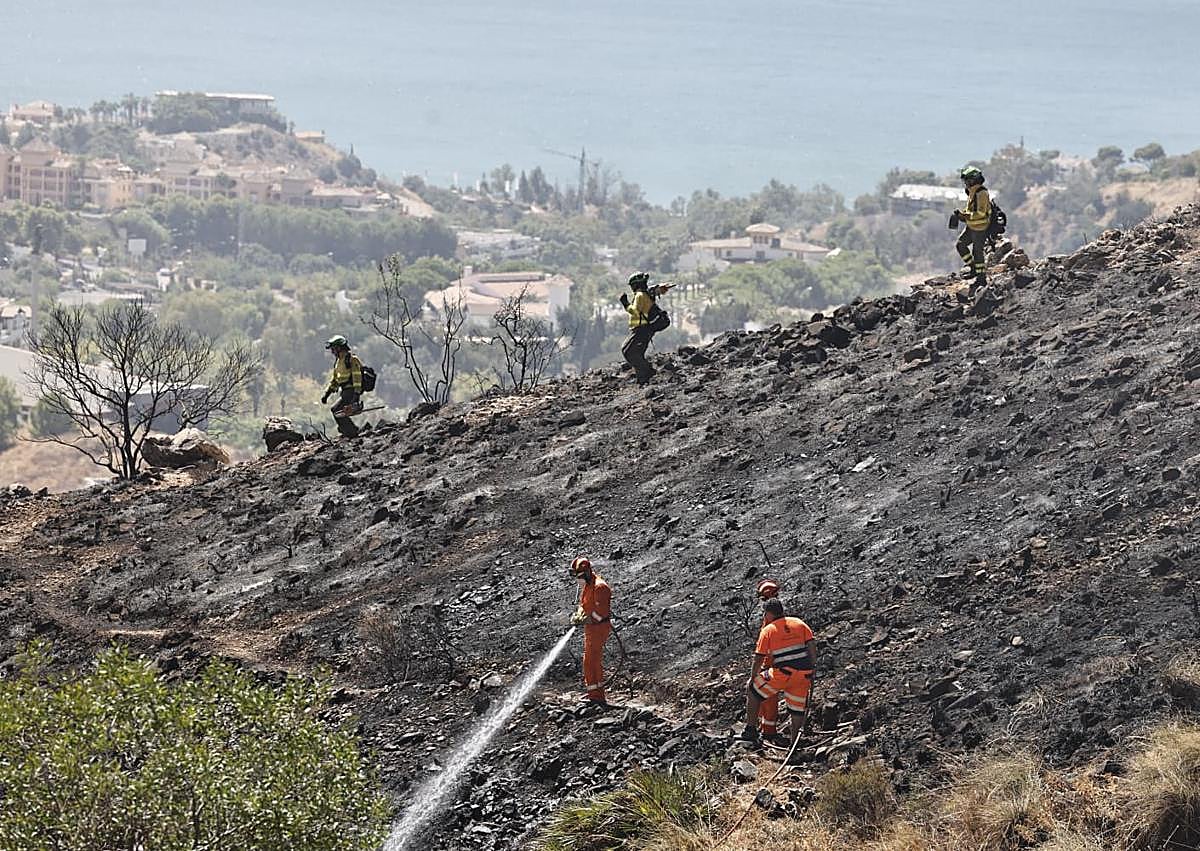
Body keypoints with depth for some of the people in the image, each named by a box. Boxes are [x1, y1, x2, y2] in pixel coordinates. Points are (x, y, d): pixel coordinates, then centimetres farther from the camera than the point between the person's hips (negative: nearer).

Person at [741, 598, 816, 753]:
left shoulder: (767, 630, 3)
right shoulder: (799, 623, 12)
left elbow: (759, 659, 2)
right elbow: (812, 646, 6)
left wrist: (752, 679, 14)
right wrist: (812, 669, 12)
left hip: (782, 674, -4)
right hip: (803, 674, 4)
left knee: (753, 691, 16)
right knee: (797, 709, 17)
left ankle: (750, 730, 16)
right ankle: (794, 742, 18)